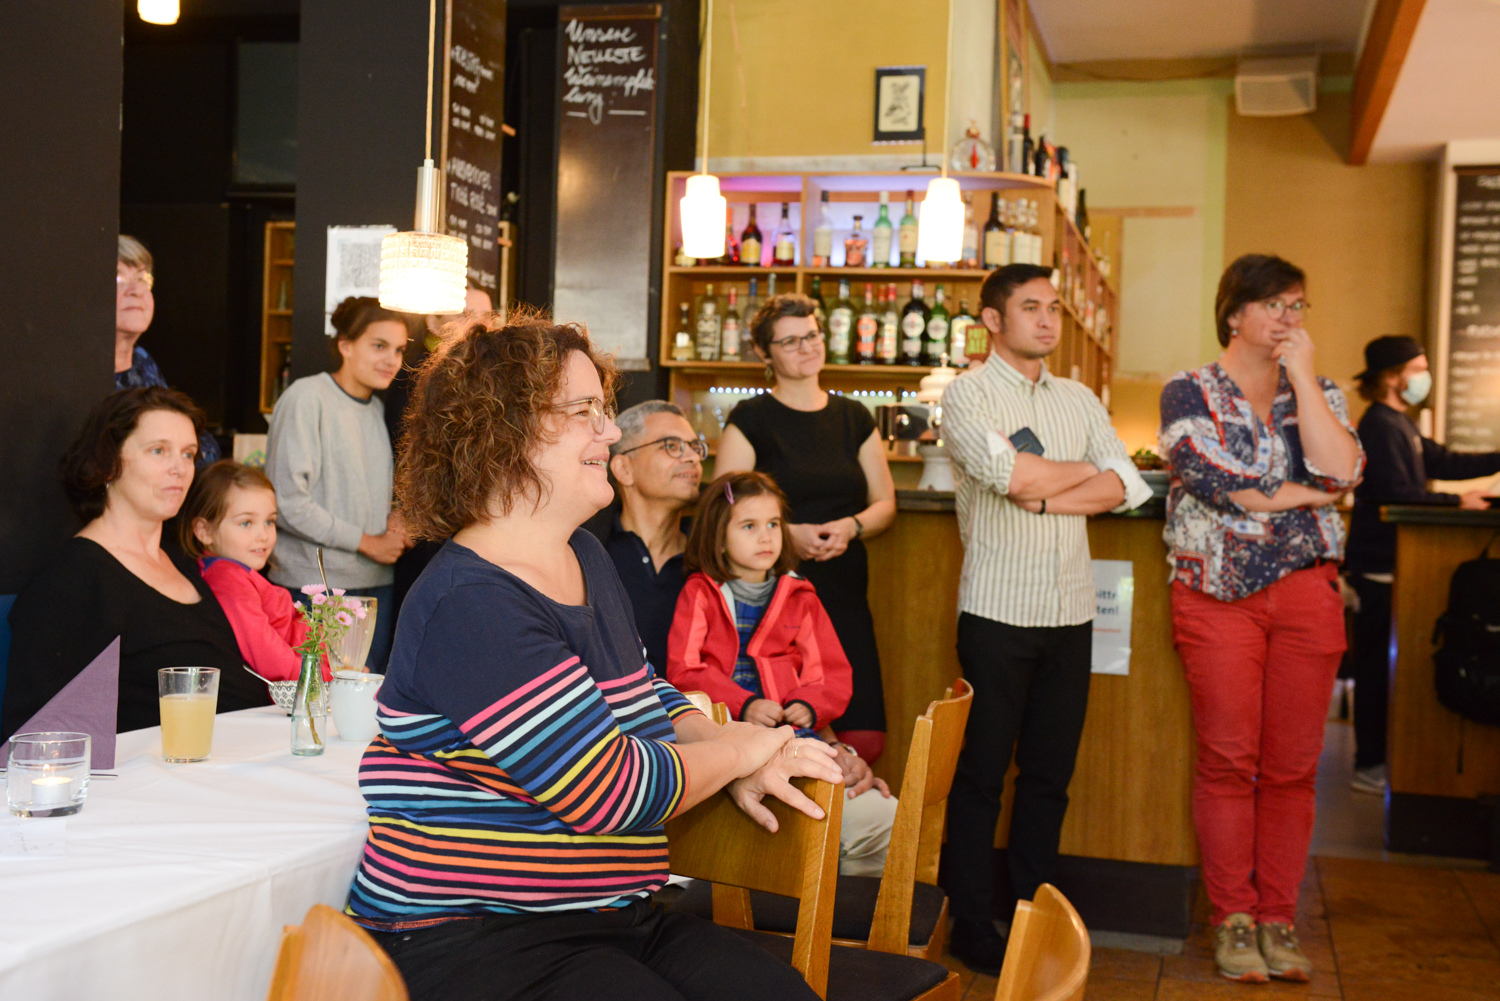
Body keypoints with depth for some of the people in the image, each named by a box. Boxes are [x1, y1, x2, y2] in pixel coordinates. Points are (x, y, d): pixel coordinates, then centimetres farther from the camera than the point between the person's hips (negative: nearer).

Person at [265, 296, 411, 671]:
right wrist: (367, 542, -10)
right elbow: (287, 502, -14)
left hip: (378, 584, 7)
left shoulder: (379, 408, 16)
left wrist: (397, 517, 1)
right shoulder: (306, 397, -8)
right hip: (316, 584, -7)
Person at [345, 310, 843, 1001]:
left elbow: (648, 695, 22)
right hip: (471, 944, -8)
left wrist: (726, 755, 1)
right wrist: (739, 750, -5)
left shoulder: (585, 557, 11)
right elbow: (611, 789, -22)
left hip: (619, 919, 8)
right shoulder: (469, 605, -20)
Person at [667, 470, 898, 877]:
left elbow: (832, 675, 17)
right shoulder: (698, 594, 13)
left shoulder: (800, 598, 22)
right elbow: (684, 669, 1)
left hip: (794, 731, 4)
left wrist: (808, 707, -6)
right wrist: (743, 706, -15)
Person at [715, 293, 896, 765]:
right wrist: (789, 533, -16)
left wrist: (850, 526, -5)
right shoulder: (750, 419, 2)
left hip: (844, 591, 4)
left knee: (864, 741, -5)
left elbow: (885, 503, 16)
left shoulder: (853, 417, 14)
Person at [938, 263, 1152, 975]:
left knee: (1050, 772, 10)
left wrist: (1044, 495, -11)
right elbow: (1008, 472, -19)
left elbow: (1128, 486, 3)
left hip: (1071, 611, 5)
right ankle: (972, 924, 12)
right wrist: (1085, 471, -2)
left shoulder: (1079, 400, 15)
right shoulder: (968, 394, -2)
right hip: (997, 611, -5)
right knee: (982, 771, 2)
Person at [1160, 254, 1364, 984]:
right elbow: (1214, 481, -12)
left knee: (1292, 765, 4)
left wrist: (1302, 376, -4)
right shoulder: (1189, 392, 4)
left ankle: (1278, 918, 16)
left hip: (1306, 592, 3)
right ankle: (1233, 919, 12)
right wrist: (1303, 492, -4)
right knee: (1228, 761, 0)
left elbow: (1340, 469, -6)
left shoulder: (1318, 393, 14)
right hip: (1218, 594, -3)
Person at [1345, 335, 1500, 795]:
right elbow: (1397, 493, -22)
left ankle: (1377, 755, 21)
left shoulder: (1400, 423, 18)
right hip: (1380, 565, -10)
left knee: (1384, 663, 13)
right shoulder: (1379, 426, -15)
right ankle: (1370, 766, 2)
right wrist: (1458, 502, -18)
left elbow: (1441, 462, 17)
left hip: (1391, 563, 10)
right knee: (1377, 664, -5)